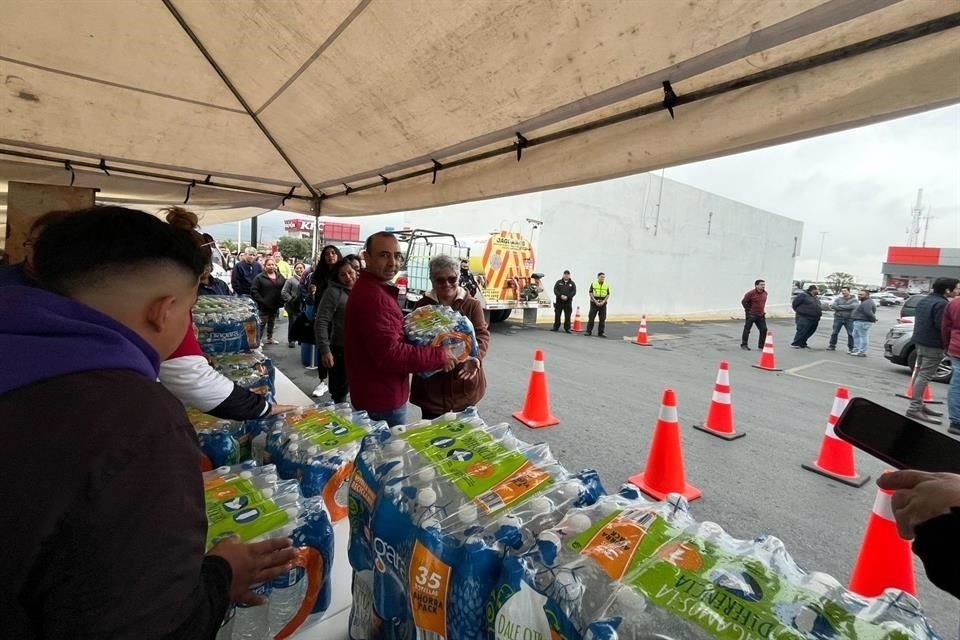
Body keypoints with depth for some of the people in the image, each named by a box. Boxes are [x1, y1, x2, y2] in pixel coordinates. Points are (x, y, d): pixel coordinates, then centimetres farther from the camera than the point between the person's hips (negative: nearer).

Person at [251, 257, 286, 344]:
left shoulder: (280, 277, 8)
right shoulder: (259, 277, -6)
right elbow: (254, 290, -11)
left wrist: (281, 301, 1)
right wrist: (261, 300, -17)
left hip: (275, 305, 5)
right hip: (264, 306, -5)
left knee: (272, 323, 16)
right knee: (262, 323, -4)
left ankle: (270, 338, 28)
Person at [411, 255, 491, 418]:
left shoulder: (472, 304, 0)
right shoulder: (422, 306, 2)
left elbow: (482, 334, -9)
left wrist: (476, 357, -30)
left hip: (464, 386, 0)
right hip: (431, 386, 0)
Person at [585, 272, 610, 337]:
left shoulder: (607, 285, 6)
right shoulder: (593, 284, -1)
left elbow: (608, 295, 5)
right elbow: (591, 293, -5)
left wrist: (603, 302, -10)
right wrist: (596, 302, -12)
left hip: (603, 304, 2)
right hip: (594, 303, -2)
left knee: (602, 319, 2)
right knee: (591, 318, -2)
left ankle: (600, 333, 9)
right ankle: (588, 331, 5)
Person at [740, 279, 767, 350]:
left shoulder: (765, 293, 6)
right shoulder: (751, 293, -15)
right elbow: (743, 302, -9)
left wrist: (763, 310, 15)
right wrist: (748, 310, -7)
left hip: (761, 315, 6)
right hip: (751, 315, -6)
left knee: (764, 330, 6)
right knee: (747, 330, 0)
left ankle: (761, 345, 18)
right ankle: (744, 345, 10)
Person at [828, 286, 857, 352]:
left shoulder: (854, 299, 3)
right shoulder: (838, 299, 6)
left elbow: (854, 306, -18)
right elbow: (832, 306, -10)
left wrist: (840, 306, -16)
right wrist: (846, 308, -14)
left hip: (849, 319, -1)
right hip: (838, 318, 1)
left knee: (851, 334, 1)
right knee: (834, 332, 3)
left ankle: (851, 348, 10)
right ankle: (832, 346, 13)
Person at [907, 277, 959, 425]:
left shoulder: (924, 300, 13)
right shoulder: (941, 303, -16)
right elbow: (942, 326, -20)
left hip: (920, 341, 10)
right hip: (933, 345, -10)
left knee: (920, 373, 16)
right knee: (925, 376, -10)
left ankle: (919, 404, 24)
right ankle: (914, 409, -12)